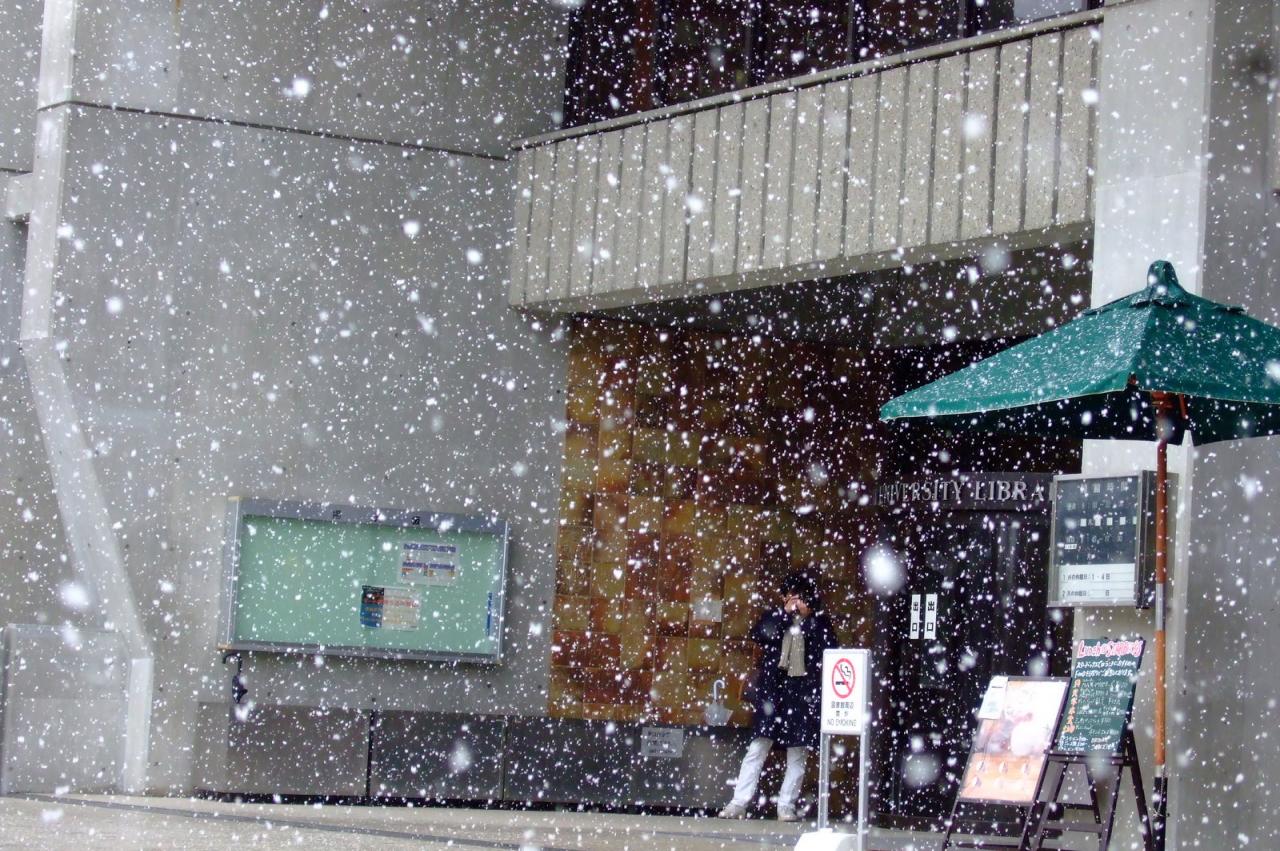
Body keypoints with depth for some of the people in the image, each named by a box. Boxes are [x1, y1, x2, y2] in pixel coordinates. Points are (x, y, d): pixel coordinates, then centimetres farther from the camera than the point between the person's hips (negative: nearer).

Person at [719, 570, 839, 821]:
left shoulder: (819, 622, 8)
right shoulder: (773, 616, 11)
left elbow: (829, 649, -8)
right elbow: (758, 635, -7)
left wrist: (806, 616, -8)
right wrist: (785, 612, -9)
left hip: (804, 693, 0)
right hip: (773, 690, 0)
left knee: (798, 752, 1)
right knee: (758, 747, -4)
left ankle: (787, 806, 7)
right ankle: (739, 803, -4)